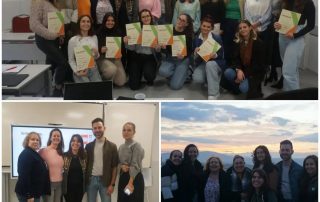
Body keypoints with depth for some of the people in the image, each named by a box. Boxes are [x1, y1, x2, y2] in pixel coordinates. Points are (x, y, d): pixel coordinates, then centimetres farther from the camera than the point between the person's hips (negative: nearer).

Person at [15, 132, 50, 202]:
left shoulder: (35, 154, 15)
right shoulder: (25, 155, -16)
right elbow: (24, 176, -24)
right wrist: (28, 195, -27)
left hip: (35, 192, 10)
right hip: (26, 194, -10)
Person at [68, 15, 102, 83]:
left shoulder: (94, 37, 8)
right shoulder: (73, 40, -4)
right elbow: (71, 60, 0)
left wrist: (96, 54, -8)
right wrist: (77, 72, -14)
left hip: (93, 69, 3)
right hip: (80, 70, -3)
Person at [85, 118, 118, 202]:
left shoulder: (112, 146, -1)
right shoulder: (88, 146, 7)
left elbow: (114, 167, -2)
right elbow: (85, 164, 9)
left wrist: (112, 184, -8)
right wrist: (84, 181, 1)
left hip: (105, 180, -2)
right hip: (91, 180, 2)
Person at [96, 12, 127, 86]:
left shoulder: (118, 33, 5)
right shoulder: (99, 33, -6)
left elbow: (123, 48, 8)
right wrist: (100, 50, -25)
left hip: (115, 58, 4)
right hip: (102, 58, -4)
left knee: (121, 82, -11)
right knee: (112, 69, -36)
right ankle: (102, 81, -2)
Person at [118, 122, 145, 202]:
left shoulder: (136, 146, -11)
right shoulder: (121, 147, 11)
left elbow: (135, 165, -19)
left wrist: (130, 183, -28)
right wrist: (122, 166, -9)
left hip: (135, 178, -7)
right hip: (123, 177, 7)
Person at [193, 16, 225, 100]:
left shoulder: (217, 38, -7)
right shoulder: (196, 39, 2)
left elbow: (221, 54, -7)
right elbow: (195, 57, 1)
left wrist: (215, 55, -30)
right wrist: (196, 53, -23)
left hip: (216, 62, -3)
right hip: (202, 63, 3)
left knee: (210, 64, -39)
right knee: (196, 78, -27)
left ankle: (214, 94, -30)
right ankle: (213, 81, 9)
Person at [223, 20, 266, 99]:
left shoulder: (258, 43, -12)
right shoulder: (238, 42, 4)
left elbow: (259, 63, -15)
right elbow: (236, 59, -1)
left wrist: (245, 74, -19)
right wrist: (238, 70, -23)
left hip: (256, 72, -5)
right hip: (242, 69, 5)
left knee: (244, 88, -30)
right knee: (228, 72, -24)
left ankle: (256, 88, 4)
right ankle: (237, 88, 3)